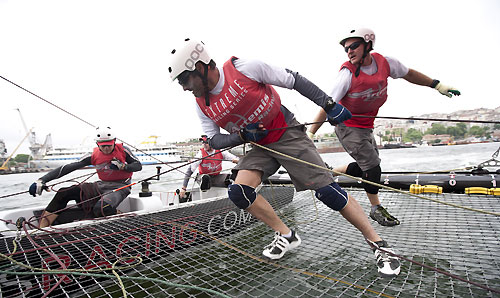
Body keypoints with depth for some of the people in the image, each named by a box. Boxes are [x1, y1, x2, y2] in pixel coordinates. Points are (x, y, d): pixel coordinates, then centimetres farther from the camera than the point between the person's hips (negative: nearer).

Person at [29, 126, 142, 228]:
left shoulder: (122, 149, -7)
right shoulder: (94, 155, -2)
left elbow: (138, 166, -1)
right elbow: (69, 167, -5)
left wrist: (122, 166, -21)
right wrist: (42, 180, -13)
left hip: (120, 187, -5)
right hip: (102, 185, 5)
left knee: (101, 208, -37)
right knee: (64, 193, -11)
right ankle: (41, 229, -7)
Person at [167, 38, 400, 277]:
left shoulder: (244, 68, -19)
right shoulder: (202, 105, -2)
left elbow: (293, 80, -12)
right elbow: (214, 141, 2)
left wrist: (329, 105, -13)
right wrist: (243, 136, -17)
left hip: (287, 136, -5)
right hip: (258, 147, 5)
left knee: (326, 191, -11)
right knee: (238, 191, -16)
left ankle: (379, 244, 7)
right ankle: (286, 236, 4)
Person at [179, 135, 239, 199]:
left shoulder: (220, 151, -11)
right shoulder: (201, 153, -18)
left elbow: (236, 158, -9)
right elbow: (190, 170, -21)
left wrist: (236, 160, -34)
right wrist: (183, 188, -27)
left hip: (216, 177, 2)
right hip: (203, 177, -2)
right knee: (205, 177, -36)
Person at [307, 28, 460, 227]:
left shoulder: (385, 63, -7)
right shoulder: (347, 73, -23)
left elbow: (408, 74, 12)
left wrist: (438, 86, 14)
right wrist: (310, 133, -28)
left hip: (366, 126, 7)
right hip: (347, 127, -6)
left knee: (367, 166, 12)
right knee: (372, 167, -5)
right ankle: (376, 209, 18)